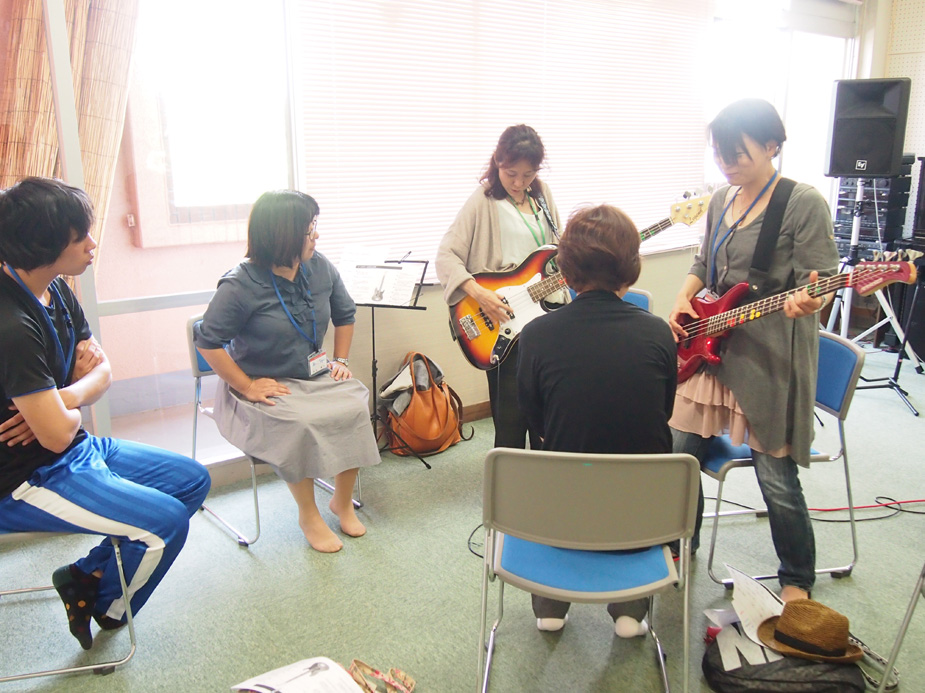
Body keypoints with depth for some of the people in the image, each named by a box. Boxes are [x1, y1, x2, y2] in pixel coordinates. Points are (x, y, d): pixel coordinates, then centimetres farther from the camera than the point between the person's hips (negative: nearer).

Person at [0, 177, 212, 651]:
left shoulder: (56, 292, 1)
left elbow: (102, 372, 7)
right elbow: (57, 434, -27)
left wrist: (60, 399, -15)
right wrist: (73, 397, -4)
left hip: (72, 450, 9)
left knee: (193, 480, 8)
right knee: (166, 521, -18)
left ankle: (87, 576, 13)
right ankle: (107, 610, 15)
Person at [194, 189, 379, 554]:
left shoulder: (320, 268, 1)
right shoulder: (241, 285, -16)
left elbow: (345, 313, 18)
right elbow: (208, 341, -14)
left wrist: (340, 360, 9)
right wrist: (246, 387, -17)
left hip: (315, 374, 5)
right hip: (267, 386, -5)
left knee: (355, 405, -23)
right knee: (300, 423, -33)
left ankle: (343, 500, -1)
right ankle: (308, 514, -8)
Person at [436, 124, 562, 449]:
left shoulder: (541, 194, 9)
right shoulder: (484, 200, -9)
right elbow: (446, 255, -12)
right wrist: (477, 292, -26)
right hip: (504, 325, -6)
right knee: (511, 421, -1)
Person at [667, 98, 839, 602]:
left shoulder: (804, 204, -10)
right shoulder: (722, 200, 11)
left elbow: (821, 285, -12)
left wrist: (806, 303, -34)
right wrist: (684, 300, 3)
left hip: (771, 357, -7)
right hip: (709, 348, 7)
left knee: (777, 478, 1)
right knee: (681, 456, 13)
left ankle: (797, 582, 24)